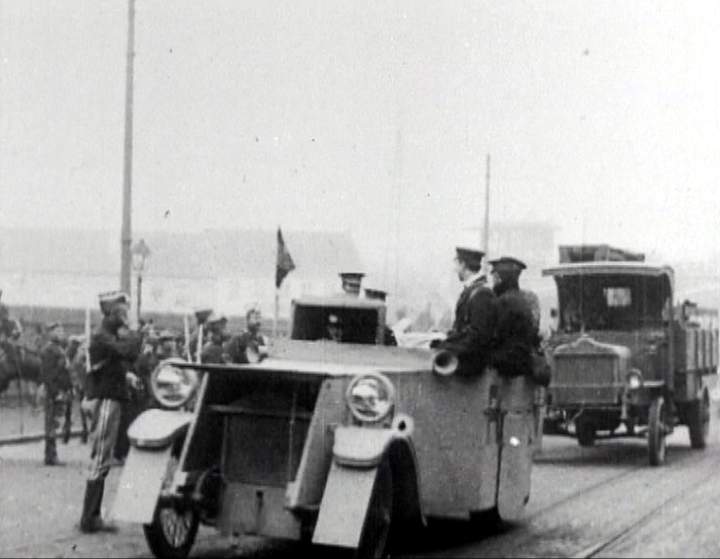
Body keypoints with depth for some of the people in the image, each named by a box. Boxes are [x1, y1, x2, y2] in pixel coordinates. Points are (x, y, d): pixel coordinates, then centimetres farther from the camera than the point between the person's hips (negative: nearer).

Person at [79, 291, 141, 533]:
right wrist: (132, 336, -10)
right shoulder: (102, 337, -14)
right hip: (105, 401, -10)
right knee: (100, 460, -8)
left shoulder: (110, 335, 17)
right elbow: (129, 353, -28)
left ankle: (93, 516, 17)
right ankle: (89, 518, -6)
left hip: (111, 400, 10)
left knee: (102, 460, 12)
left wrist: (126, 376, 8)